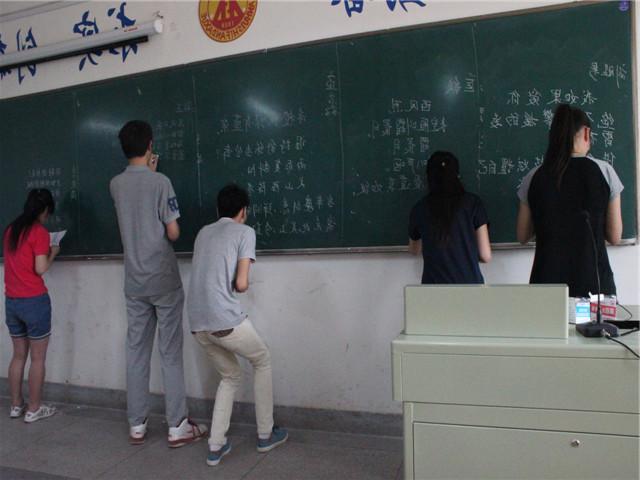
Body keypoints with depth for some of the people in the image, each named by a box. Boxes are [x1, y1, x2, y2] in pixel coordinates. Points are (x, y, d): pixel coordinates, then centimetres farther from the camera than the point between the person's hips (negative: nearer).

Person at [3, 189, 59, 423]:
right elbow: (40, 269, -15)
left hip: (11, 301, 7)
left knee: (18, 355, 17)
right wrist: (52, 253, 1)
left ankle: (16, 405, 25)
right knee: (37, 358, 5)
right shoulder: (40, 232, -12)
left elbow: (18, 259, 17)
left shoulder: (10, 229, 10)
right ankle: (34, 409, 12)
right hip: (35, 301, -7)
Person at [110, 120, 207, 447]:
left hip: (134, 282, 5)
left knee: (136, 352, 11)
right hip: (164, 280, -5)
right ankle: (177, 427, 9)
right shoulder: (160, 181, -12)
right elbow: (173, 233, -10)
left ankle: (136, 425, 20)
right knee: (171, 354, 2)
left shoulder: (115, 184, 5)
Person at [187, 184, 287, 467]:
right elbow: (241, 284, -7)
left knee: (230, 377, 25)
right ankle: (265, 435, 26)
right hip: (226, 319, -6)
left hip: (197, 323, 6)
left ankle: (216, 446, 20)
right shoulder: (245, 232, 1)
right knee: (262, 361, 21)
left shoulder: (203, 232, 19)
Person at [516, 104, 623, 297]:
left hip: (547, 280, 1)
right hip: (594, 281, -1)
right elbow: (614, 237, 3)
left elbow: (523, 236, 8)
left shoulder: (534, 177, 1)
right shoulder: (604, 171, -2)